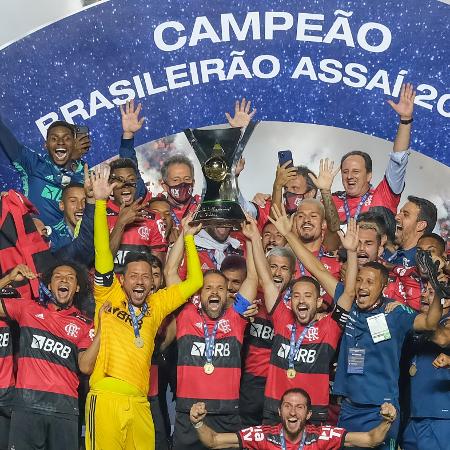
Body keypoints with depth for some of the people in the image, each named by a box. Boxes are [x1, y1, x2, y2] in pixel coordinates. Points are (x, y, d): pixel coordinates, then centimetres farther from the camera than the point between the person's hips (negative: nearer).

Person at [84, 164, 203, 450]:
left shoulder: (156, 305, 15)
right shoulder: (109, 296, 6)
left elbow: (195, 281, 19)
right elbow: (103, 252, -3)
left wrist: (188, 237, 17)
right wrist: (100, 201, -10)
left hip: (140, 403, 4)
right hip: (106, 397, -4)